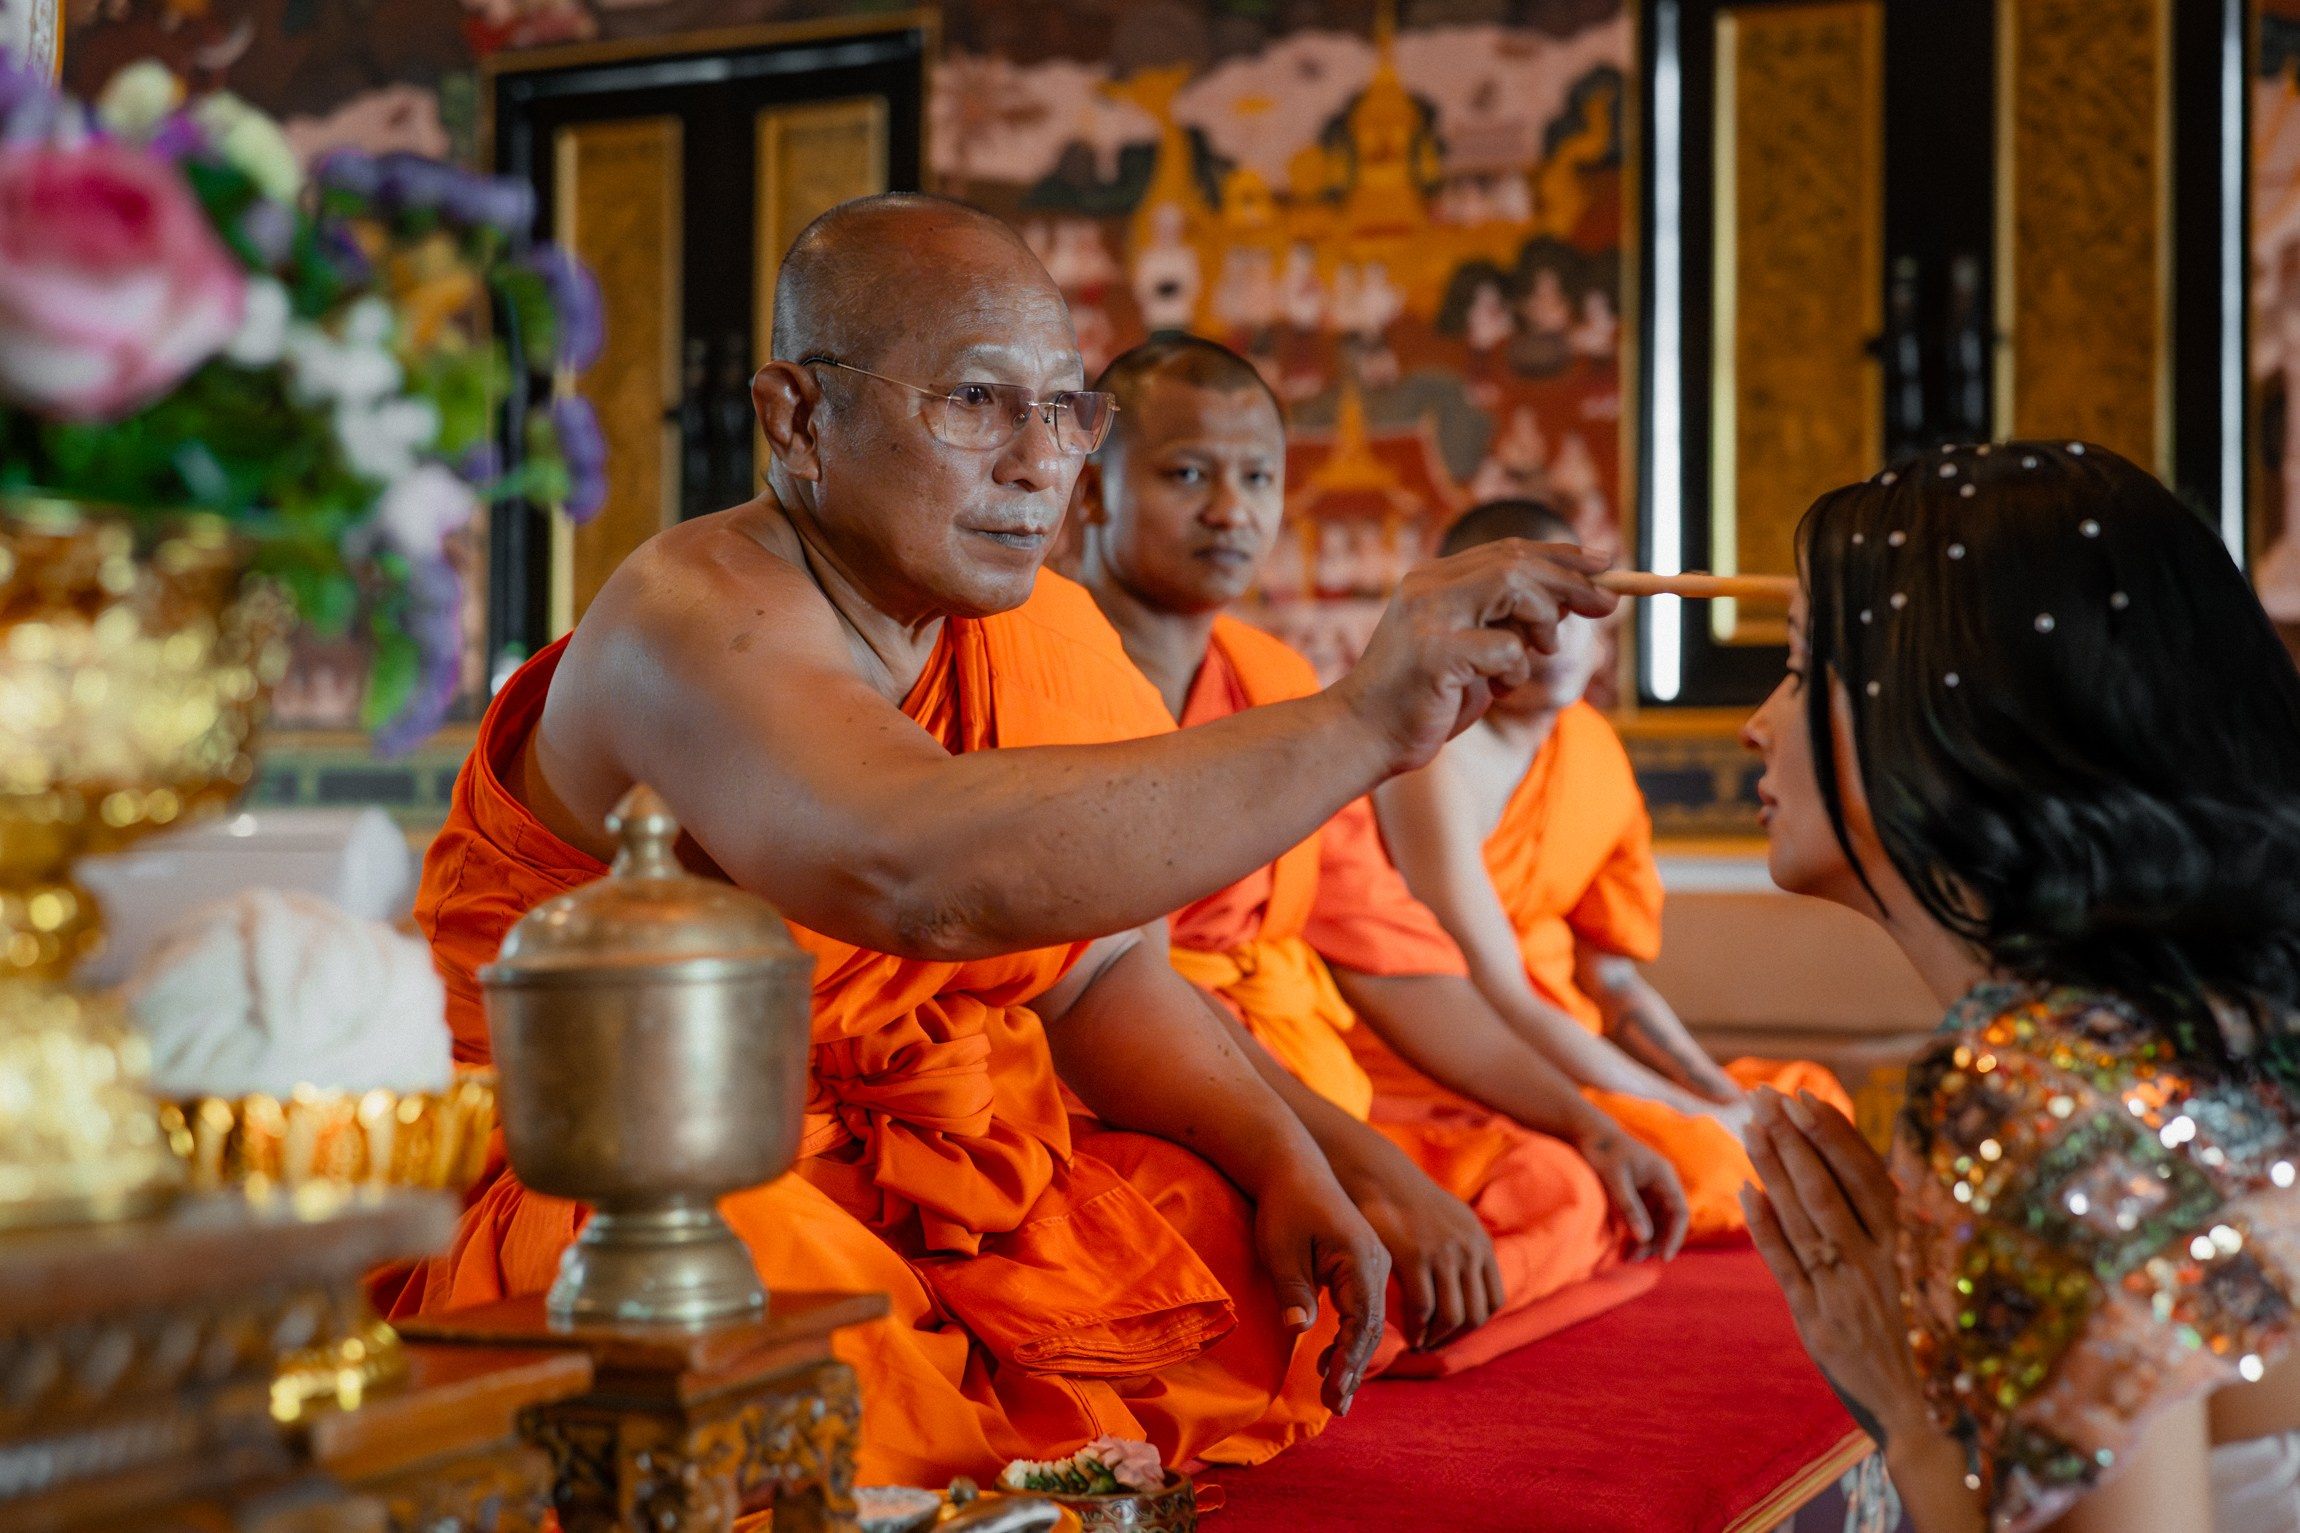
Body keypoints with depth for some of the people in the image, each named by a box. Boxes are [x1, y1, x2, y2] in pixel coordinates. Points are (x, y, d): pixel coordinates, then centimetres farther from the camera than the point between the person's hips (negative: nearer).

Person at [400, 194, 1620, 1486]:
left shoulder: (1040, 636, 4)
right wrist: (1357, 725, -46)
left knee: (1278, 1275, -7)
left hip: (909, 1204, 7)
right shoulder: (698, 618, -22)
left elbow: (1102, 969, 10)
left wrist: (1284, 1163, -9)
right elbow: (921, 871, -43)